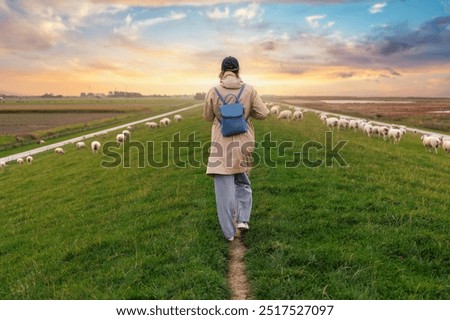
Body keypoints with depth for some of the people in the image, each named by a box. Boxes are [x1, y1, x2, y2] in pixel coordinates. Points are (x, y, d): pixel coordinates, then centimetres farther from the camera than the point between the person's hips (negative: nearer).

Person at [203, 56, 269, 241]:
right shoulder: (249, 90, -4)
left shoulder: (213, 92, -7)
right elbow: (263, 113, -1)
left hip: (222, 145, -2)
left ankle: (229, 232, 10)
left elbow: (208, 117, 5)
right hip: (244, 143, 2)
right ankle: (243, 219, 13)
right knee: (242, 181, 25)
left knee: (224, 188, 5)